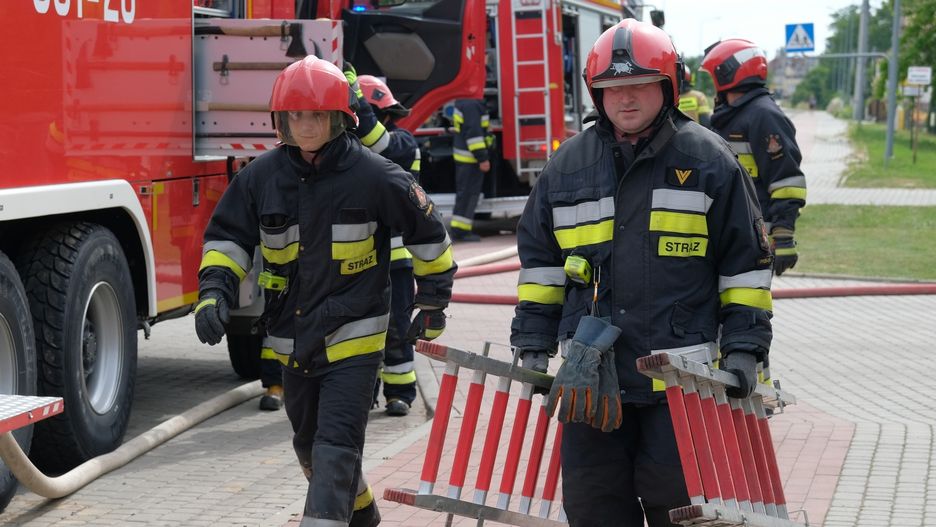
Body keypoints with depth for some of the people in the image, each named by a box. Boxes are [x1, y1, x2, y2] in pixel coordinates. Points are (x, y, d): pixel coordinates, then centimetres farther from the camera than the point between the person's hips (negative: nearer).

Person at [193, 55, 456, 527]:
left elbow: (428, 233, 0)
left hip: (354, 337, -5)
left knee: (336, 449, -13)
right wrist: (214, 291, -10)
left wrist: (434, 302, 6)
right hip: (295, 341, 6)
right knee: (310, 445, 21)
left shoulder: (373, 176, -12)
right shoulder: (261, 177, -3)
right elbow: (227, 237, 7)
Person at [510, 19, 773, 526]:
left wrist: (743, 348, -4)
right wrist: (533, 343, 9)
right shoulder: (569, 164, 8)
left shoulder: (708, 160, -1)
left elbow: (746, 262, 2)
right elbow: (538, 260, 15)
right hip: (592, 374, 3)